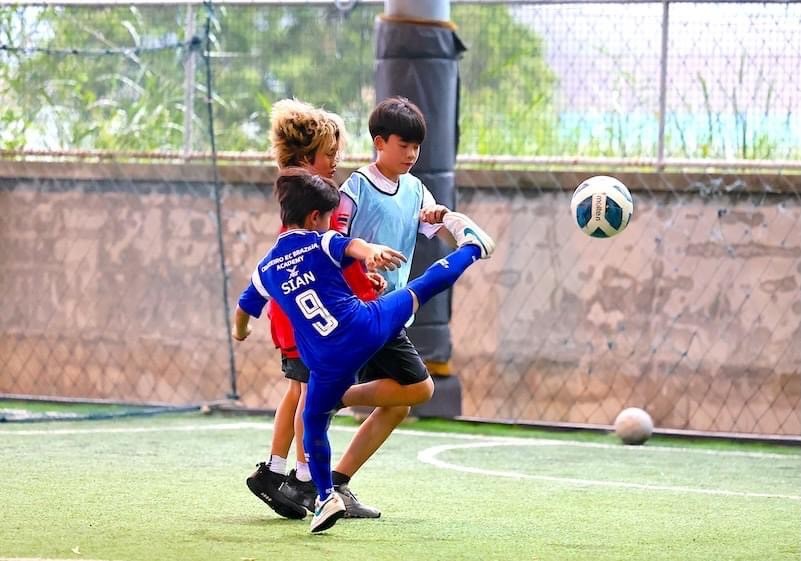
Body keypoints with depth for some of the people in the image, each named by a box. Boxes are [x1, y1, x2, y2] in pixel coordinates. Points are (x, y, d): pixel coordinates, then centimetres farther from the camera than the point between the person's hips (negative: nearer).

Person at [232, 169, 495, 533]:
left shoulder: (266, 268, 12)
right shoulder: (322, 243, 1)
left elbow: (243, 310, 26)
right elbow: (353, 246, -23)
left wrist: (240, 333, 49)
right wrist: (372, 253, -46)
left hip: (330, 362, 2)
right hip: (370, 326, -2)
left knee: (314, 424, 18)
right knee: (422, 287, 20)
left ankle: (326, 497, 12)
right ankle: (471, 246, 41)